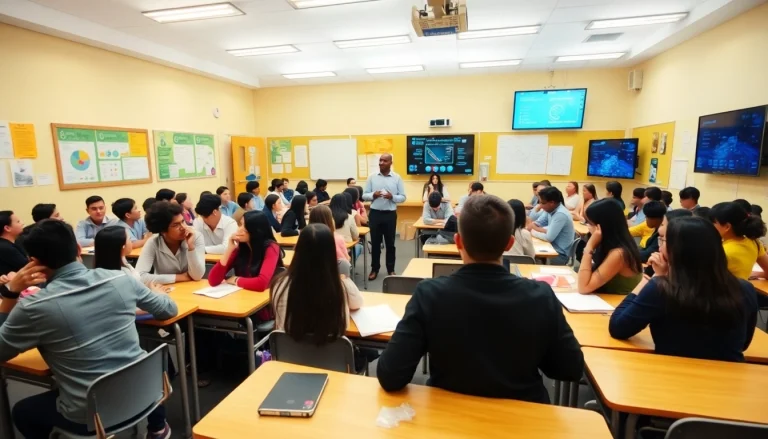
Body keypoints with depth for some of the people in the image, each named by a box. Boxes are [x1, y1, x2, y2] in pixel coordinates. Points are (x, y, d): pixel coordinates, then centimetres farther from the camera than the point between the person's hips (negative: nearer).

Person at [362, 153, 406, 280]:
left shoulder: (397, 178, 0)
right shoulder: (372, 176, 3)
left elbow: (403, 197, 1)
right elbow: (364, 195, 3)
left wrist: (392, 197, -18)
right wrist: (373, 195, -17)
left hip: (390, 214, -1)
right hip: (375, 213, 1)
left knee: (390, 243, 9)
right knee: (375, 242, 9)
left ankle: (391, 269, 23)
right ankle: (374, 269, 22)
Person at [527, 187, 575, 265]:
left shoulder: (560, 214, -25)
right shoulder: (550, 209, 0)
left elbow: (549, 237, -25)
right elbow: (538, 223, 8)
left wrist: (532, 232, -12)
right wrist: (532, 225, -14)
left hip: (560, 254, -7)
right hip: (553, 247, 7)